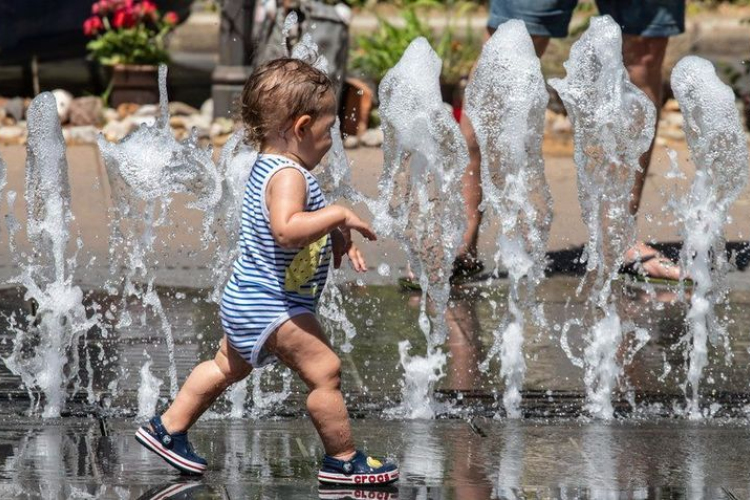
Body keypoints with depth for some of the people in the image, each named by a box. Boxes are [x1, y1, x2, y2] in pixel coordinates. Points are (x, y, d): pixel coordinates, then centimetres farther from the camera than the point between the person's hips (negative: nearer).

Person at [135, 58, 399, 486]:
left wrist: (337, 237, 14)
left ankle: (168, 429, 32)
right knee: (325, 370, -8)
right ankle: (344, 460, -3)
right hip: (273, 306, -11)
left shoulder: (268, 166, 11)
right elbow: (286, 228, -40)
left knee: (228, 367, 24)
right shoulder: (288, 175, -23)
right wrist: (339, 215, -32)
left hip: (246, 301, 11)